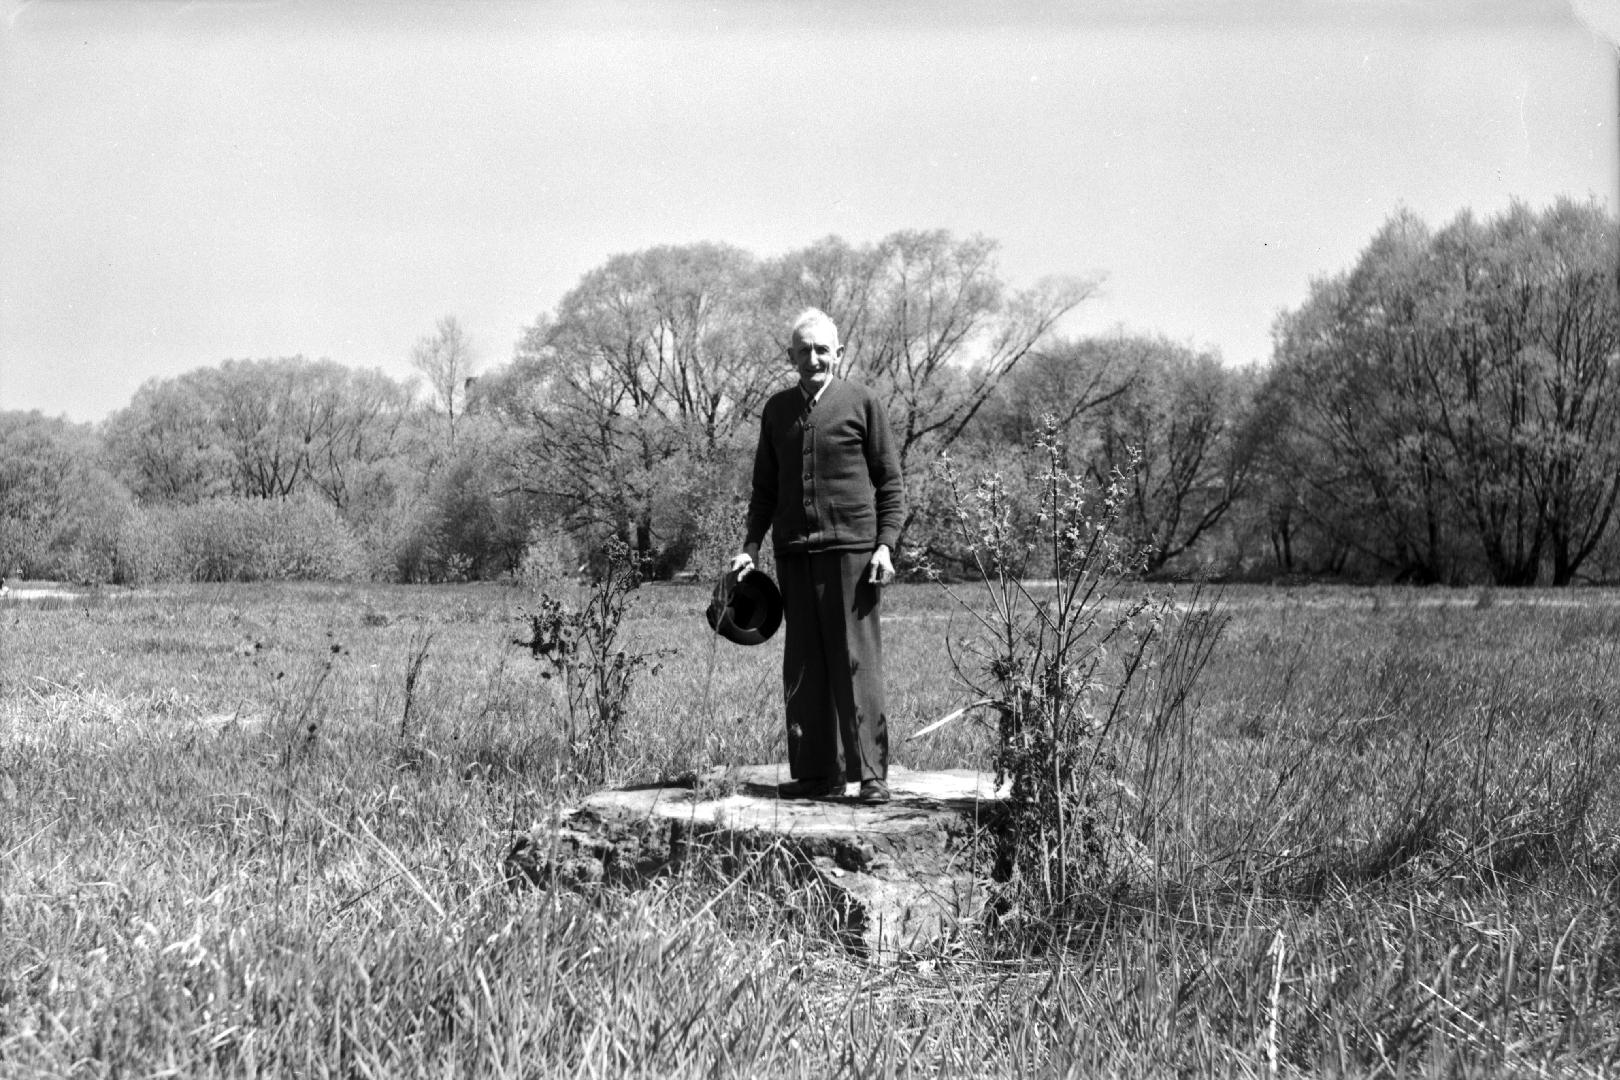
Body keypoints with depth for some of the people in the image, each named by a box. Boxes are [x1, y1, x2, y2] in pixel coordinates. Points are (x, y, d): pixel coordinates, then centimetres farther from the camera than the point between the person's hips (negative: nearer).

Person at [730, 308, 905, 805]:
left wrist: (885, 545, -6)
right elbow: (765, 487, 18)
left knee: (856, 663, -4)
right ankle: (816, 772, 12)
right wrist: (751, 545, 8)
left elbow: (890, 482, 3)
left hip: (851, 547, -4)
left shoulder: (861, 402, 2)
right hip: (793, 552, 4)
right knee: (803, 668, 5)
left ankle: (871, 773, 1)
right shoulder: (777, 410, 13)